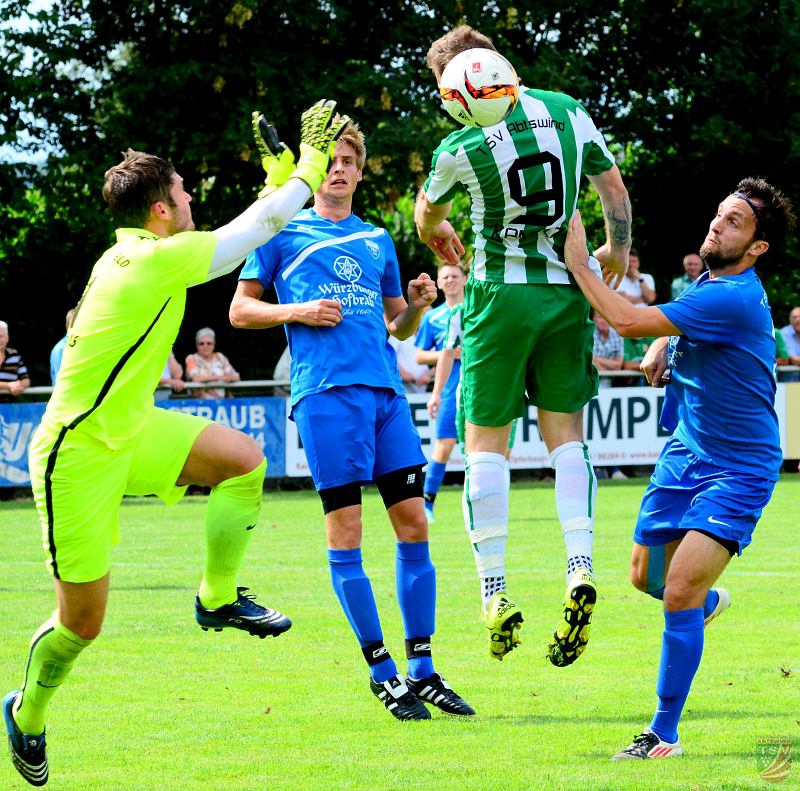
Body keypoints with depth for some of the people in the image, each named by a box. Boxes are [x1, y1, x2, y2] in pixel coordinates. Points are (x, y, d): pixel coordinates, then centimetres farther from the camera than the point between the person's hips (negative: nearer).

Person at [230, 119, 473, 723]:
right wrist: (296, 312, -7)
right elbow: (240, 310, 9)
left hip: (386, 389, 5)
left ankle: (422, 671, 6)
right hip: (326, 391, -5)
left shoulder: (377, 239, 22)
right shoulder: (284, 231, 10)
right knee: (346, 530, -5)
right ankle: (382, 671, 1)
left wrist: (418, 304, 6)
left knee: (414, 522, 1)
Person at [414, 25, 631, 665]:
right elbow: (615, 189, 10)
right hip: (567, 295, 3)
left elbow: (427, 219, 10)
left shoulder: (460, 147, -11)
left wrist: (440, 238, 34)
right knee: (566, 434, 10)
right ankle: (580, 568, -7)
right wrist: (618, 250, 28)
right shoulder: (570, 113, -1)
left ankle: (495, 591, 1)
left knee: (487, 444, 5)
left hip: (500, 294, -3)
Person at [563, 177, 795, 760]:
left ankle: (664, 736, -8)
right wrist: (661, 350, 4)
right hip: (684, 455, 9)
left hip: (737, 471, -9)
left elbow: (627, 320, -29)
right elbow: (674, 330, 27)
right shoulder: (707, 283, 4)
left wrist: (578, 262, -20)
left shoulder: (734, 299, -25)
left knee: (679, 594, -18)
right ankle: (709, 601, 52)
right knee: (646, 576, 18)